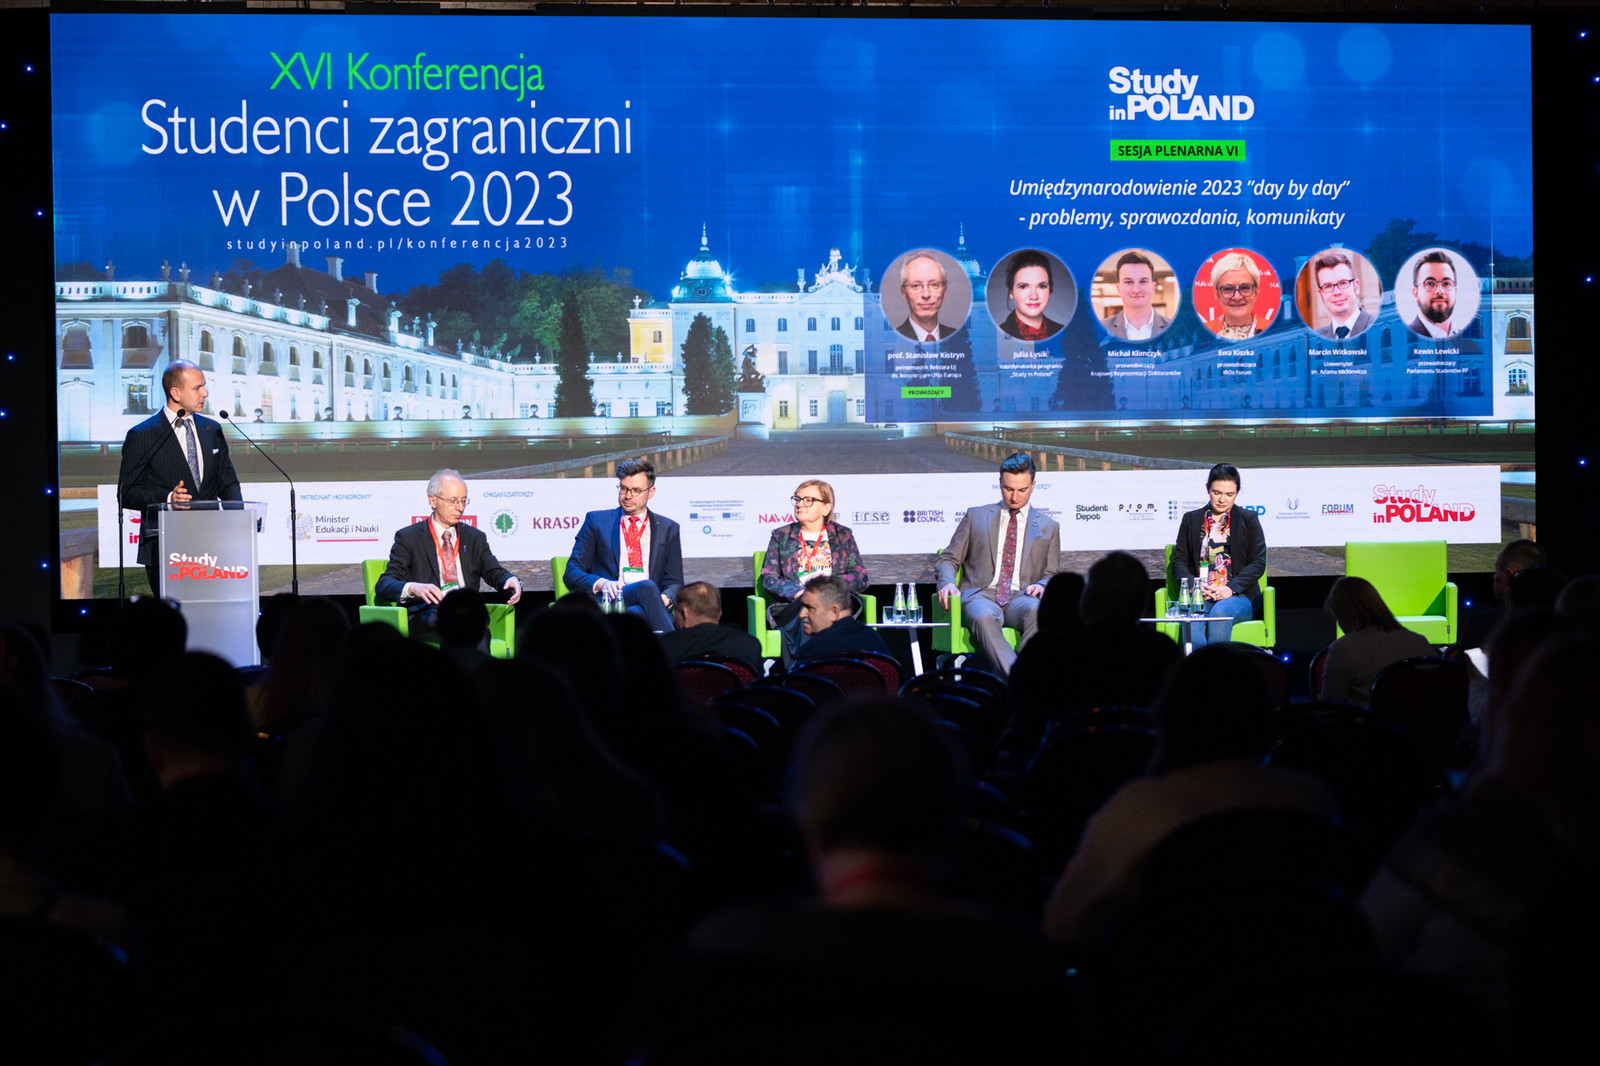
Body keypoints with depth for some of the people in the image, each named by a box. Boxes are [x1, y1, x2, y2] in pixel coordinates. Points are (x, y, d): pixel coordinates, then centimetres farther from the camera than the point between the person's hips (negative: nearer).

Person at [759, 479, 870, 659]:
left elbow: (861, 578, 12)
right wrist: (798, 592, -11)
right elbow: (768, 579, 10)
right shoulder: (781, 536, 21)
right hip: (792, 608, 0)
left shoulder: (843, 535, 21)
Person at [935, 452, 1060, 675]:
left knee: (1036, 611, -39)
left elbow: (1051, 574, 22)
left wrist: (1041, 586, -4)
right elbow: (948, 559, 18)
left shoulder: (1048, 527, 21)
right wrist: (947, 582, -6)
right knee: (983, 618, -40)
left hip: (1020, 597, 1)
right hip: (981, 594, -1)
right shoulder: (975, 516, 19)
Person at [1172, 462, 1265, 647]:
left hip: (1238, 596, -1)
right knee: (1191, 617, -35)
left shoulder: (1249, 519, 13)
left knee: (1220, 613, -37)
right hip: (1199, 596, 1)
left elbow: (1258, 562, 5)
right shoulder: (1191, 519, 18)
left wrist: (1231, 588, -10)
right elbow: (1179, 561, 14)